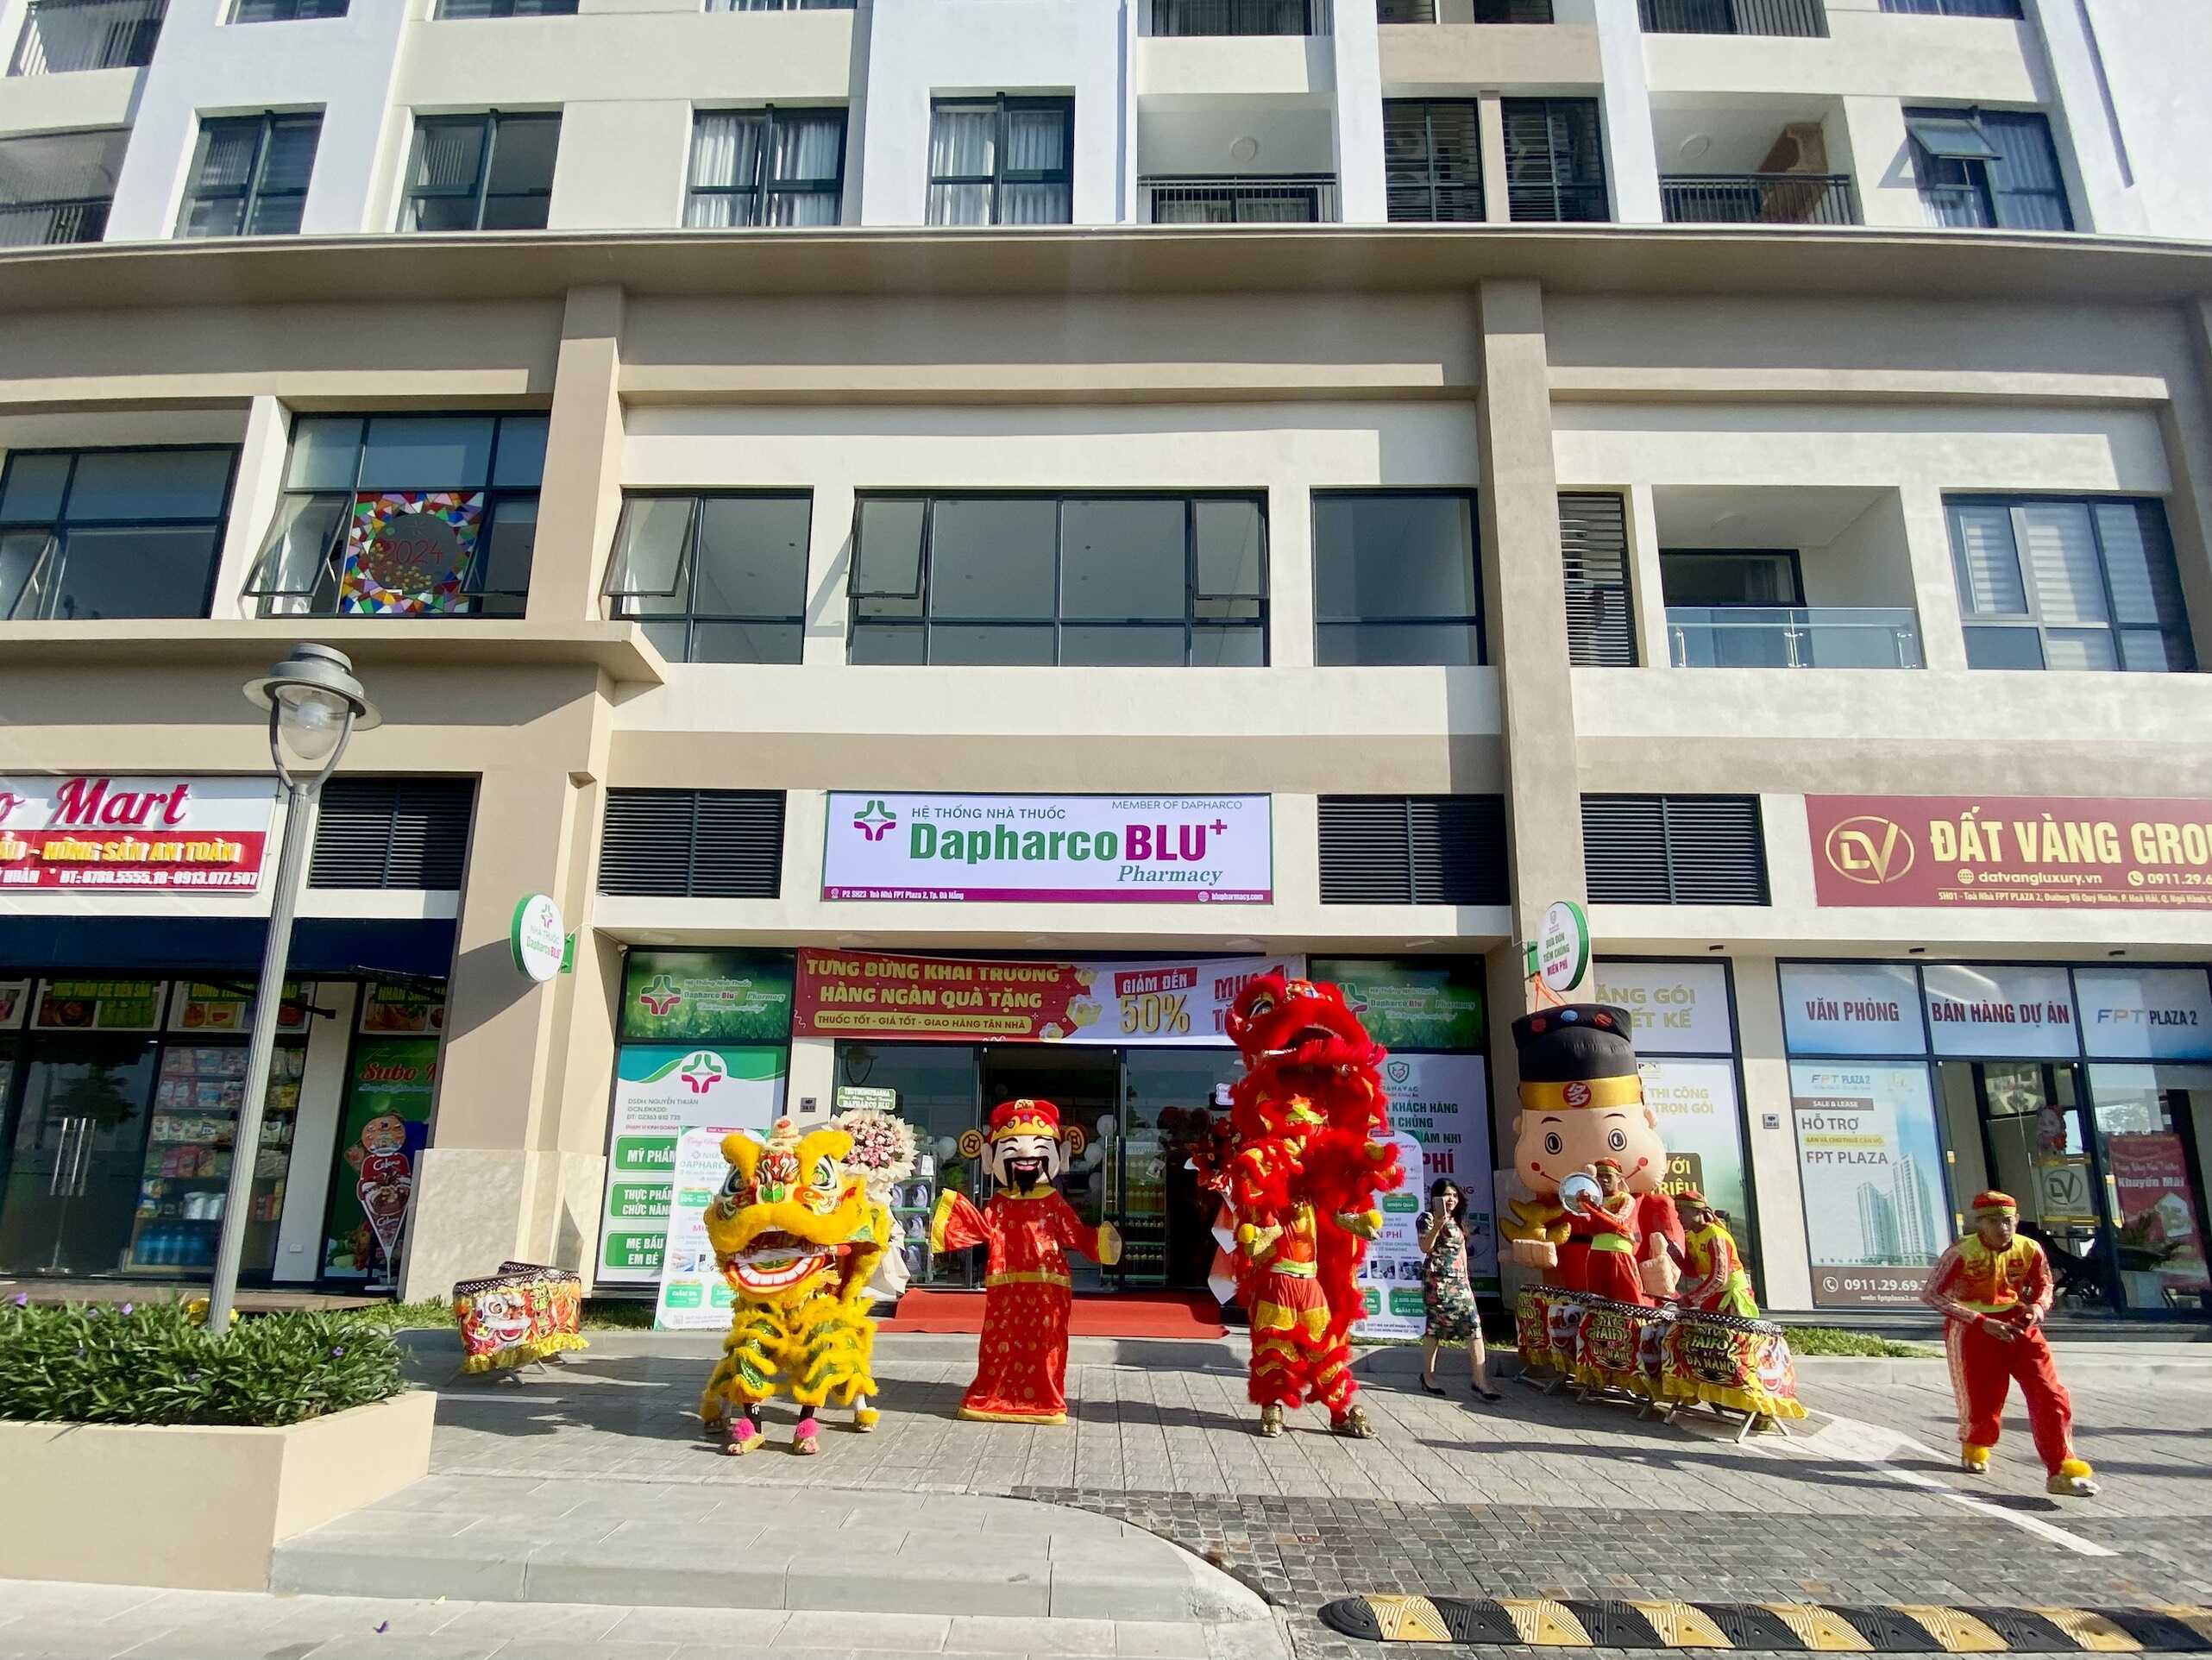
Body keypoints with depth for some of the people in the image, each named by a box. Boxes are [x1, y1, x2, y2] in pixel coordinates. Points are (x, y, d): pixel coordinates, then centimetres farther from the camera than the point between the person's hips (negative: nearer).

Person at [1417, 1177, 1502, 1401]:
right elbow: (1425, 1248, -18)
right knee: (1435, 1327, 0)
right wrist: (1438, 1225, -28)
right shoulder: (1429, 1219, -6)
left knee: (1473, 1327, -4)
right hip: (1437, 1280, -7)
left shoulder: (1457, 1222, 16)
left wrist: (1466, 1281, 19)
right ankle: (1428, 1376, 15)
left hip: (1458, 1281, 7)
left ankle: (1481, 1382, -5)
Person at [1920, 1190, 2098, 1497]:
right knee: (1982, 1399, 4)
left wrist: (2038, 1307, -12)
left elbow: (2044, 1285, 12)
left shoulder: (2030, 1250, -7)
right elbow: (1931, 1295, -20)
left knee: (2050, 1394, -9)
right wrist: (1982, 1322, -25)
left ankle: (2062, 1469, -2)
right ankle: (1974, 1447, 37)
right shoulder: (1962, 1253, -20)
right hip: (1972, 1327, -4)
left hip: (2017, 1324, 4)